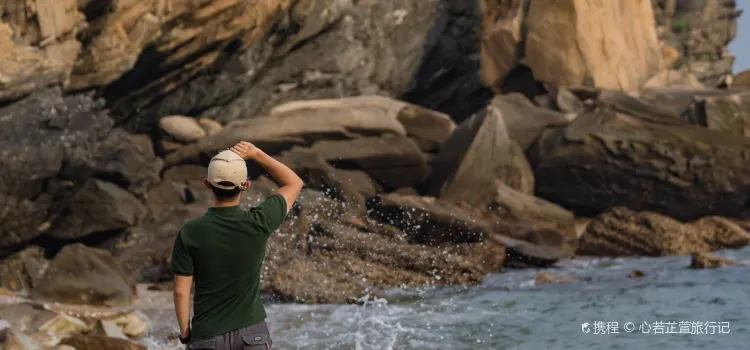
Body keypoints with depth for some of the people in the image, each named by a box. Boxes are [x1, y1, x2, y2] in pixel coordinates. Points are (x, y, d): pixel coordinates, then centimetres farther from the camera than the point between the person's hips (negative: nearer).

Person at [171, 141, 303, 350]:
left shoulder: (189, 233, -10)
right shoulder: (258, 224, -10)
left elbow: (181, 290, -6)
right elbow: (294, 184, 7)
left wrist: (185, 333, 7)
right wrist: (257, 155, 3)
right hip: (252, 332, 0)